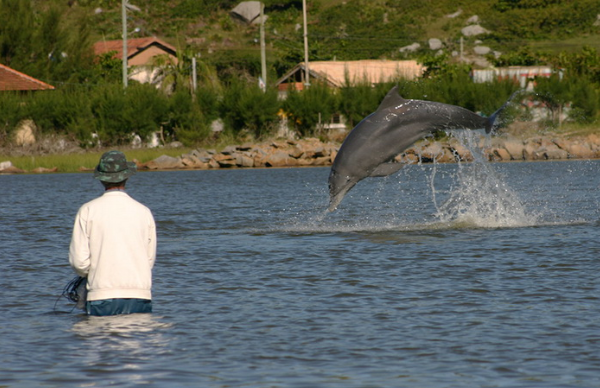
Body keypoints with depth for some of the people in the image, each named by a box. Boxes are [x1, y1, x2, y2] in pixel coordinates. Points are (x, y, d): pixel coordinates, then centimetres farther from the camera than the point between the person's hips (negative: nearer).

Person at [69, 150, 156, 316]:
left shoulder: (87, 211, 1)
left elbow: (79, 261, -3)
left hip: (102, 297, -1)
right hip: (140, 296, 1)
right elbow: (150, 259, 10)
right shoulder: (144, 212, 6)